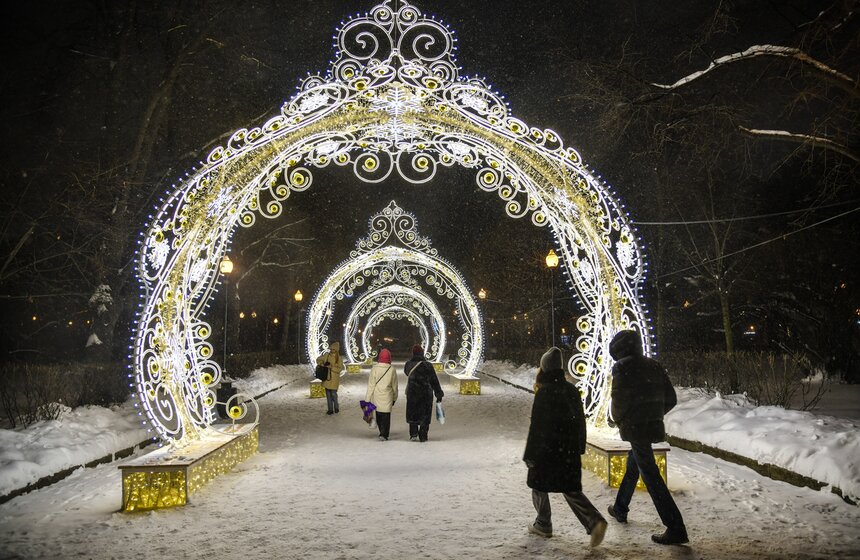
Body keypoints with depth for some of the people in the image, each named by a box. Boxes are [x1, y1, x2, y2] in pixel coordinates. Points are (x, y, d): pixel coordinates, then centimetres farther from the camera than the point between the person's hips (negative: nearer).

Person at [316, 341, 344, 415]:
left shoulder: (339, 358, -4)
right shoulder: (326, 355, 4)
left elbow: (340, 369, -10)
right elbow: (318, 359, 12)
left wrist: (331, 367, -21)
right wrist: (321, 364, -8)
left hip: (334, 379, -4)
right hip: (326, 378, 4)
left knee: (333, 393, -7)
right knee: (328, 394, 7)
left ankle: (336, 408, 15)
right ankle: (330, 409, 16)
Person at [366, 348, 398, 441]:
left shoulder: (374, 368, -5)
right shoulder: (392, 369, -5)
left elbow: (370, 385, -4)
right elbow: (394, 386, 3)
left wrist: (368, 398, 2)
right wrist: (394, 397, 16)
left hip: (376, 396, 2)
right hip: (387, 397, -1)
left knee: (378, 415, 16)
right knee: (386, 416, 2)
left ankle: (382, 433, 29)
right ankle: (384, 434, -10)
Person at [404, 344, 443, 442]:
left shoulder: (408, 365, -3)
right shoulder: (428, 365, -10)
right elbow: (434, 381, -6)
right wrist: (439, 394, 0)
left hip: (412, 393, 2)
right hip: (426, 394, -2)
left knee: (412, 413, 16)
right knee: (425, 415, 8)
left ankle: (413, 434, 9)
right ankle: (423, 436, 7)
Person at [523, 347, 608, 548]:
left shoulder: (544, 392, -15)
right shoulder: (572, 390, 4)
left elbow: (536, 425, -15)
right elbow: (581, 420, 10)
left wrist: (529, 454, -9)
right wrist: (579, 447, 19)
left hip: (546, 450, -5)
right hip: (570, 450, 5)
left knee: (539, 485, 15)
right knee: (571, 489, 9)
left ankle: (543, 524, 23)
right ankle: (595, 520, -9)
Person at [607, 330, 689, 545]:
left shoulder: (622, 368, -11)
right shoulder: (654, 366, 8)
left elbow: (619, 400, -13)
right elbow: (671, 399, 8)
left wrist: (618, 420, 6)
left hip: (635, 428, -8)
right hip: (655, 426, 8)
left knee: (651, 476, -6)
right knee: (632, 466, 25)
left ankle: (676, 529, -9)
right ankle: (620, 509, 42)